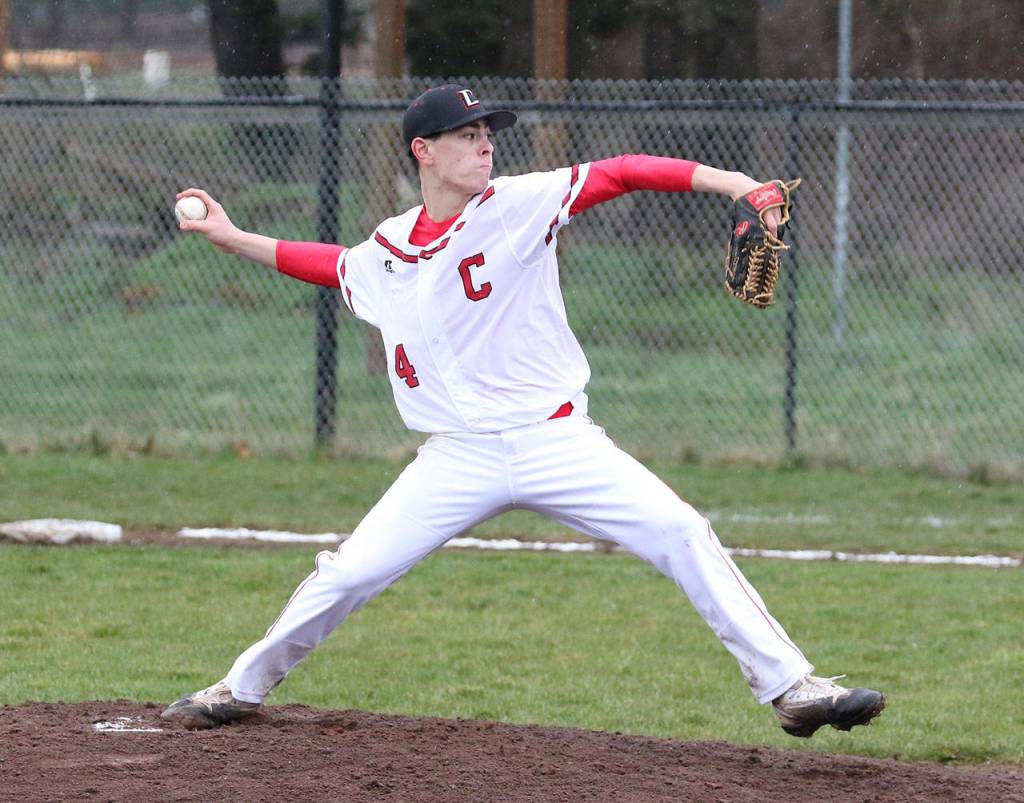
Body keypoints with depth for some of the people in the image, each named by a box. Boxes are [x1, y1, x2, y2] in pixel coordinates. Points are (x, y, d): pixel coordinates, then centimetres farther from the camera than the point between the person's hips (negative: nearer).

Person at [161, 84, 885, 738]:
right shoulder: (386, 250, 8)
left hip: (555, 439, -2)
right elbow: (330, 264, 30)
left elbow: (621, 174, -14)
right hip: (459, 460, 2)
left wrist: (728, 182, -27)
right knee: (346, 576, -1)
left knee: (682, 535, -17)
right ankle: (241, 689, 22)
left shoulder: (519, 206, -4)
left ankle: (789, 686, -13)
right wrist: (230, 238, 30)